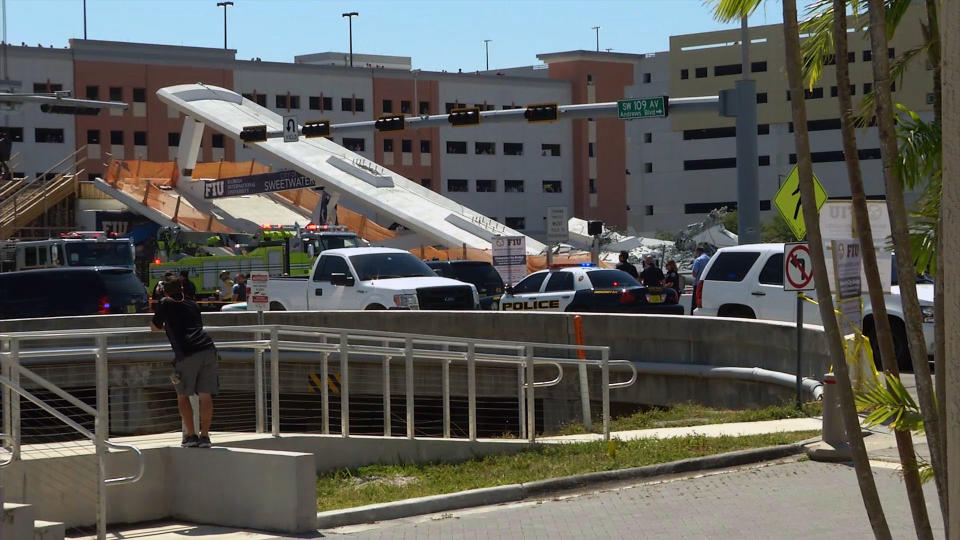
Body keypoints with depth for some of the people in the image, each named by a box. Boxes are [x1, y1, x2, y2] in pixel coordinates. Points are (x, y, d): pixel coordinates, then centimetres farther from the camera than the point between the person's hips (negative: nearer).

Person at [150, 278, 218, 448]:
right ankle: (204, 436, 2)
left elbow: (154, 327, 24)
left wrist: (166, 326, 45)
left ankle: (191, 435, 3)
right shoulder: (192, 304, 25)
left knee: (183, 396, 9)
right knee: (206, 396, 6)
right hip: (208, 349, 4)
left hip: (187, 354, -4)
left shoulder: (165, 303, 13)